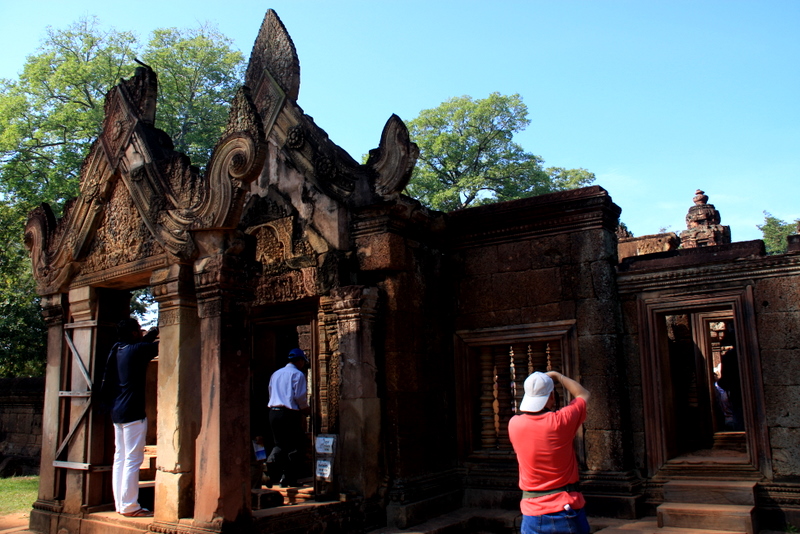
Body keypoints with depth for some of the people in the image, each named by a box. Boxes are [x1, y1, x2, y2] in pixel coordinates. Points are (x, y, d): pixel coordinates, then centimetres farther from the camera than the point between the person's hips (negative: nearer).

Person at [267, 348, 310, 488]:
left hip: (273, 412, 6)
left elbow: (271, 394, 19)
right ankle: (289, 480, 4)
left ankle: (271, 461, -13)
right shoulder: (298, 374, -4)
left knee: (278, 443, 16)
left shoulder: (275, 374, 17)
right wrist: (306, 409, 8)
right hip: (290, 413, -6)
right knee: (294, 446, 3)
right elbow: (299, 396, -11)